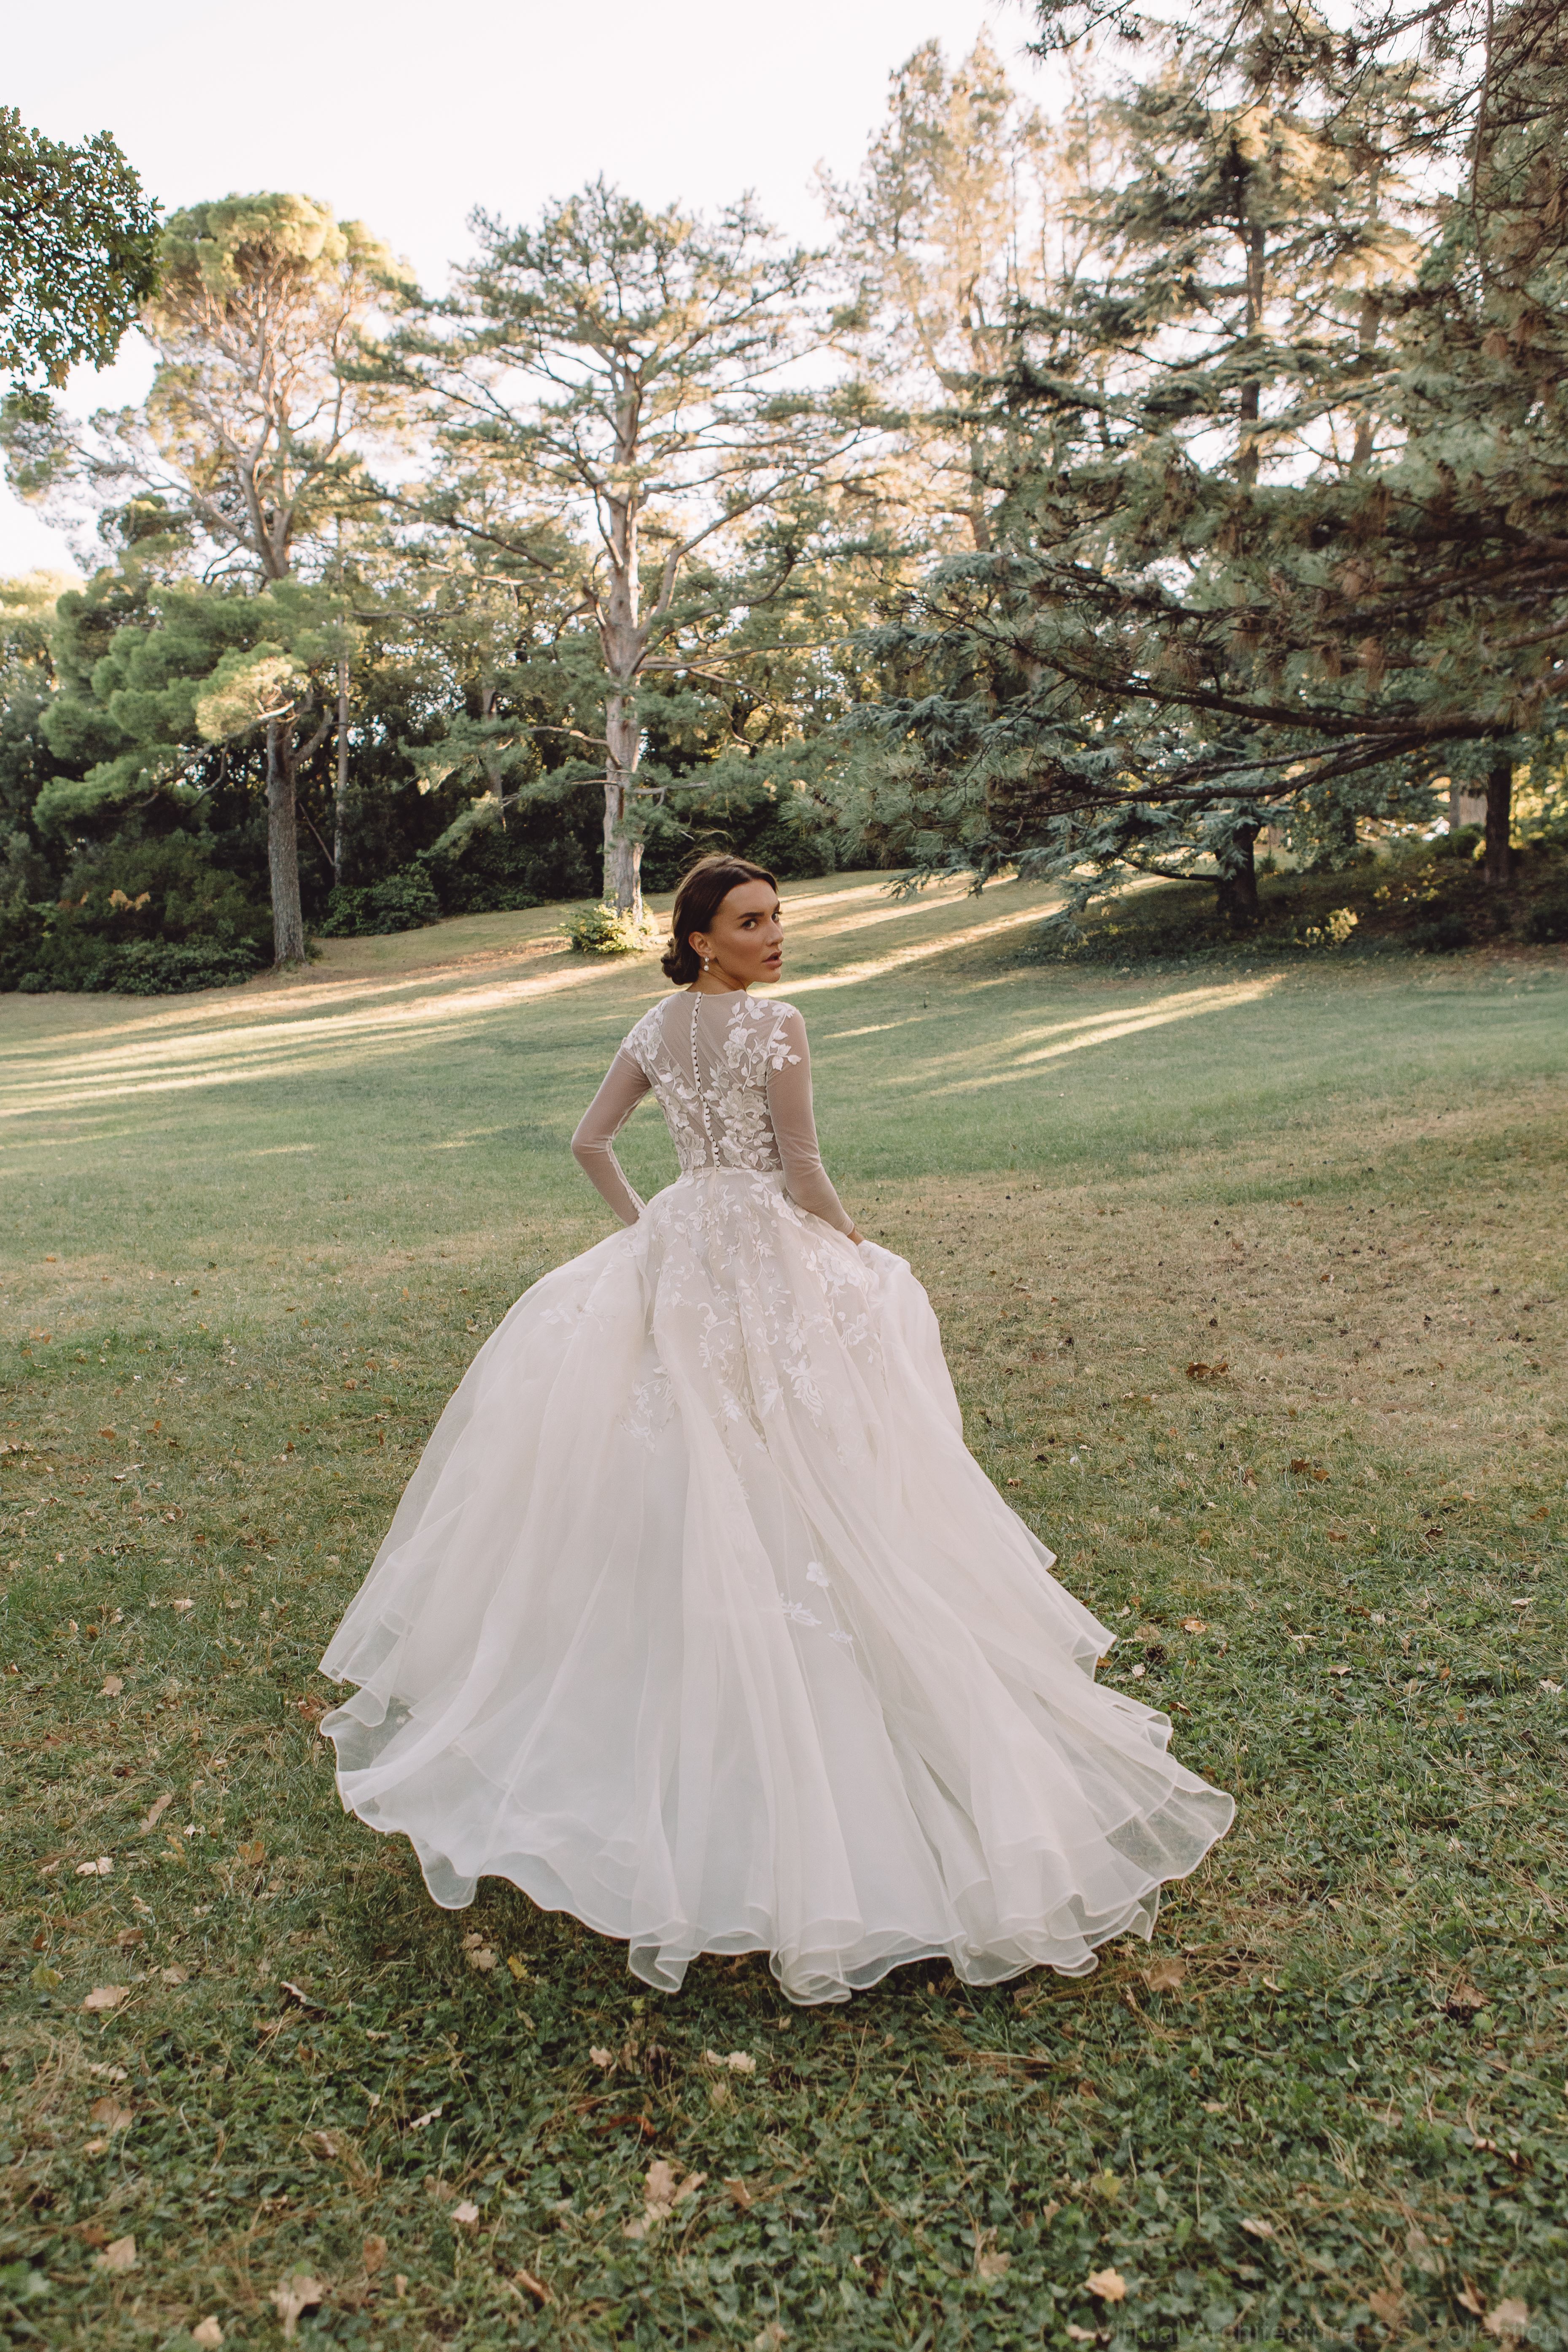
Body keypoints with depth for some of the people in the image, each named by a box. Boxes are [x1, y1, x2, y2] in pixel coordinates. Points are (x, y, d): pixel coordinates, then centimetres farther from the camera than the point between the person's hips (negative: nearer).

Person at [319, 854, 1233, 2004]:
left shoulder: (659, 1026, 6)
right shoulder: (778, 1024, -15)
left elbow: (591, 1142, 11)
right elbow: (803, 1171, -14)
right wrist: (858, 1247, 2)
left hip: (677, 1257, 7)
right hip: (772, 1258, -7)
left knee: (677, 1478, 17)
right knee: (793, 1499, 3)